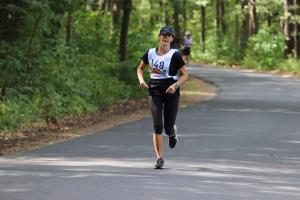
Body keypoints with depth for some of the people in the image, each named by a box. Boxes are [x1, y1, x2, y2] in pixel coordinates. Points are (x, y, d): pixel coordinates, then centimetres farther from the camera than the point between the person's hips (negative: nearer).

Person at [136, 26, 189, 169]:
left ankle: (173, 133, 43)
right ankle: (159, 158, -5)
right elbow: (140, 68, 19)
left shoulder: (175, 55, -6)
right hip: (155, 92, 2)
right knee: (157, 126, -11)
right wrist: (141, 80, -1)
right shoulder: (150, 53, 4)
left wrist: (175, 85, -21)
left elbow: (185, 75, -5)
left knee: (168, 129, 3)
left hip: (171, 93, -2)